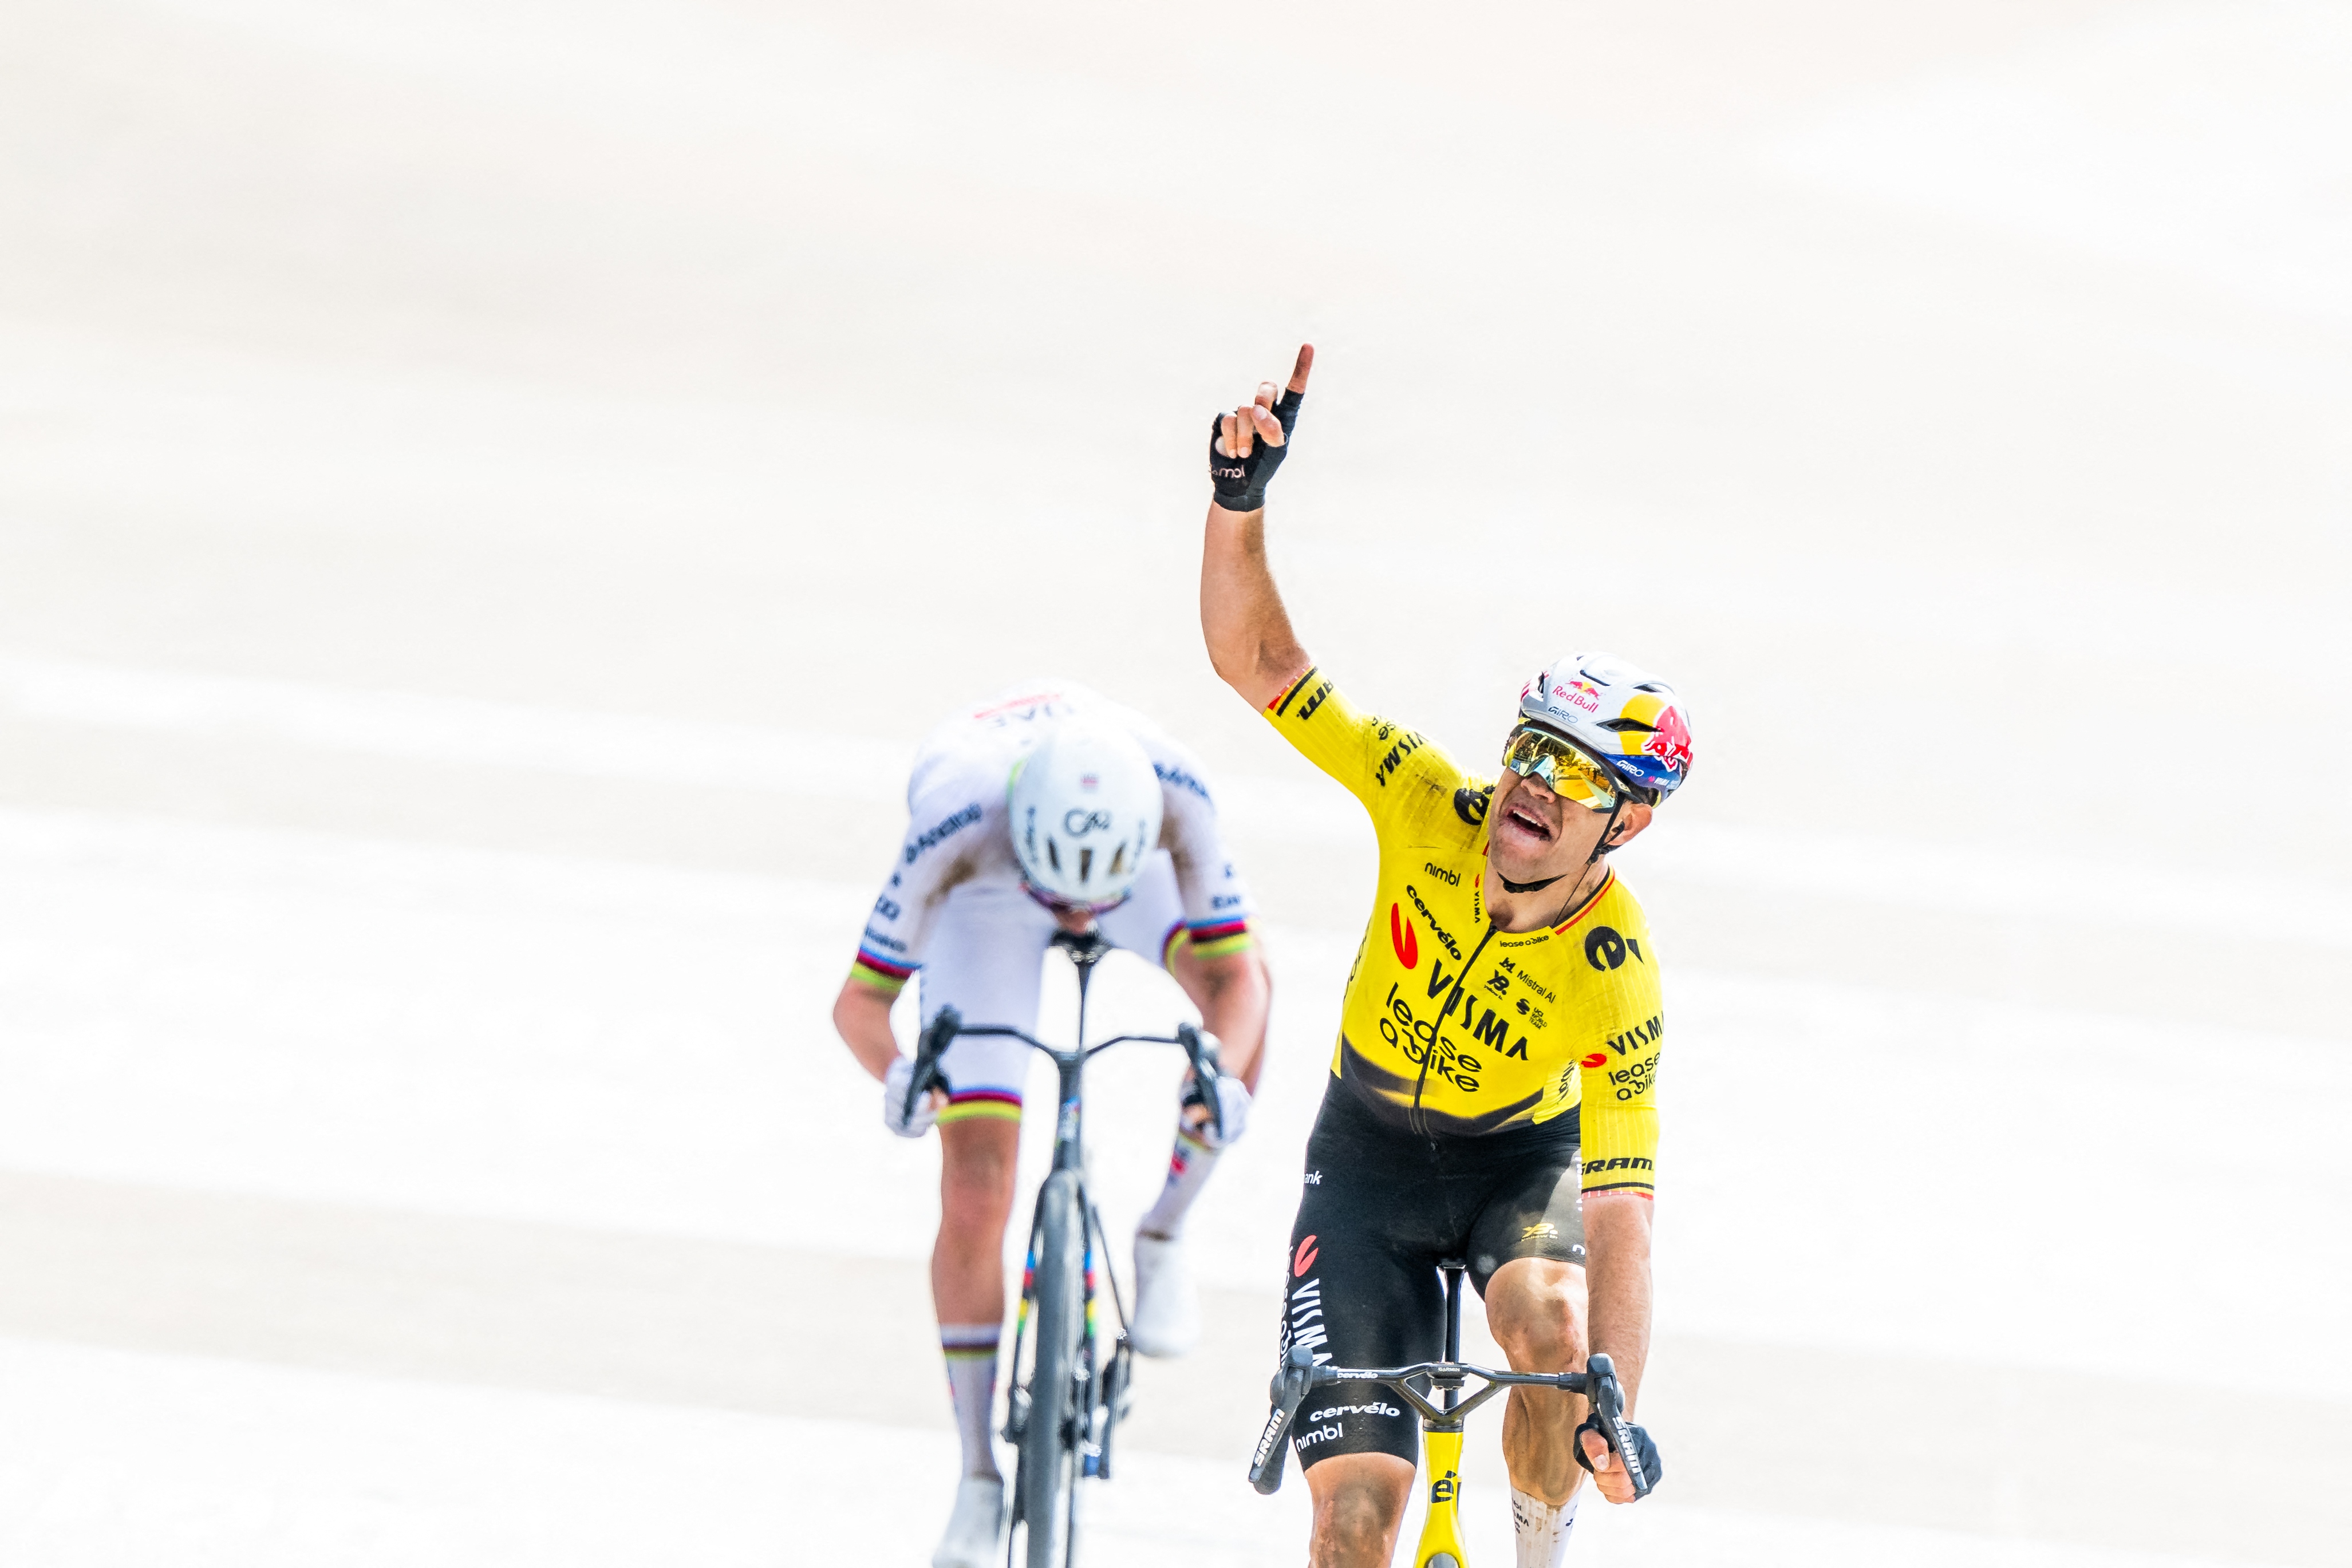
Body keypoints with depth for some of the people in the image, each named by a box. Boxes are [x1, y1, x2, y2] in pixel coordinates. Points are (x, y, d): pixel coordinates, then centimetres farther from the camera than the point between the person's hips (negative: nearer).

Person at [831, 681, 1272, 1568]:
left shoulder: (1175, 794, -41)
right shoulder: (956, 825, -43)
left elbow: (1231, 971, -36)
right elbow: (860, 998, -35)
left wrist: (1221, 1072, -57)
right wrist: (895, 1073, -57)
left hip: (1134, 858, 1)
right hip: (984, 896, -1)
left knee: (1244, 985, -32)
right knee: (974, 1188, -10)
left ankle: (1162, 1239, -12)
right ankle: (980, 1480, 3)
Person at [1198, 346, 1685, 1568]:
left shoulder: (1617, 977, -28)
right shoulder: (1431, 806, -23)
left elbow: (1619, 1211, -32)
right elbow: (1254, 658, -24)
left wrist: (1618, 1415, -42)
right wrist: (1240, 500, -41)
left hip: (1526, 1155, -1)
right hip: (1370, 1151, 1)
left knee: (1553, 1328, -35)